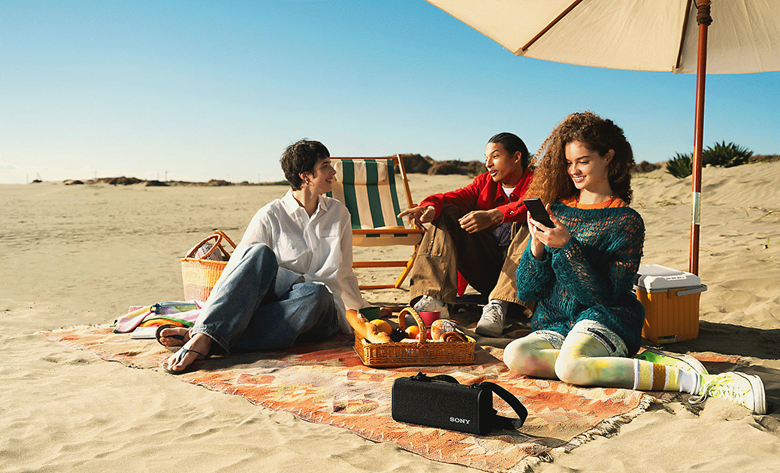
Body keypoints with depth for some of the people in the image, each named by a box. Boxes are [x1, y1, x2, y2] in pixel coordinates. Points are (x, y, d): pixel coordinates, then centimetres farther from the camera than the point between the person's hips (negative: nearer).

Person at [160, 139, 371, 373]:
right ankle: (204, 332, -44)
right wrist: (210, 317, -19)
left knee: (315, 294, -37)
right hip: (272, 302, -1)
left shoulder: (339, 213, 11)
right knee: (260, 253, -31)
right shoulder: (271, 216, 0)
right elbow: (238, 266, -7)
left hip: (321, 311, 2)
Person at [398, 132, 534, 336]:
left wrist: (492, 216, -40)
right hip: (484, 273, 5)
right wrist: (430, 207, -26)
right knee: (447, 213, -6)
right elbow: (457, 196, -4)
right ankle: (433, 300, -26)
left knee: (525, 224, -28)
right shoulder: (484, 182, 16)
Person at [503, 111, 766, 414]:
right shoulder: (556, 210, 8)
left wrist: (567, 246, -21)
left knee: (569, 367, -37)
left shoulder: (626, 221, -3)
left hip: (606, 317, -5)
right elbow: (527, 290, 5)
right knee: (514, 356, -28)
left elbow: (605, 294, -11)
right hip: (554, 324, 5)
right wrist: (537, 247, -14)